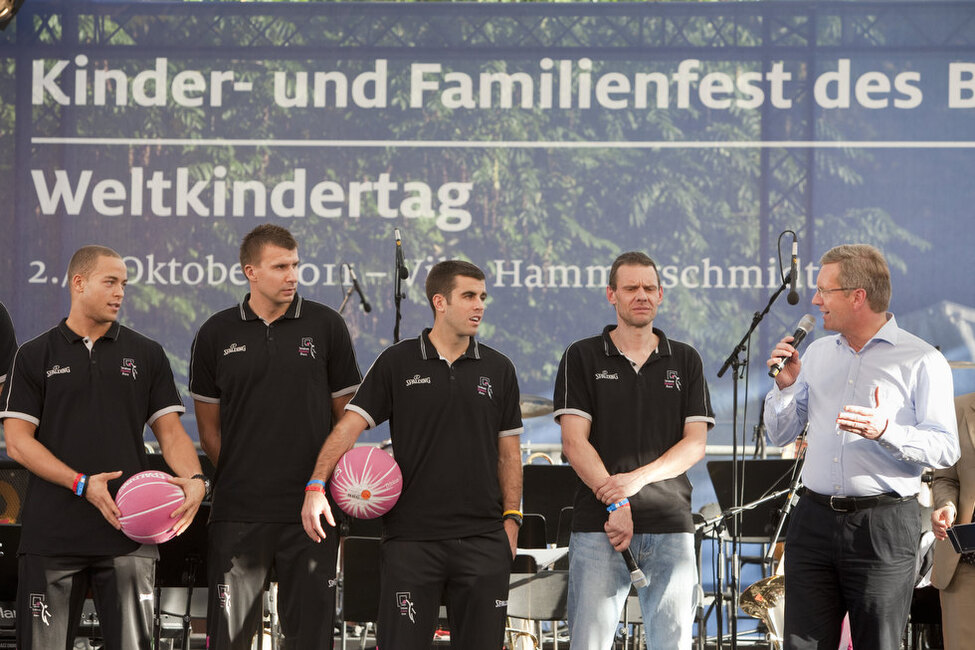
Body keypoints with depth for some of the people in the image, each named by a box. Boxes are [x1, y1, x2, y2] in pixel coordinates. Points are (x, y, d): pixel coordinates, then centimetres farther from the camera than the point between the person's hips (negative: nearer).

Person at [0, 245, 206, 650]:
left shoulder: (146, 355, 12)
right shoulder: (35, 356, 6)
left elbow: (170, 430, 9)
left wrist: (193, 479, -13)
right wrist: (82, 484, -13)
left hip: (128, 531, 1)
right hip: (52, 536, -1)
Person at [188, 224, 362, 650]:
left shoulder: (326, 327, 3)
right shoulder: (217, 335, 5)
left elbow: (347, 415, 7)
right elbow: (209, 427, 11)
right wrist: (237, 477, 2)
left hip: (310, 510, 0)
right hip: (238, 511, 0)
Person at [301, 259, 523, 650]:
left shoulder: (498, 370, 9)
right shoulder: (397, 363, 2)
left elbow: (509, 453, 13)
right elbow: (350, 425, -3)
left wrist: (510, 519, 4)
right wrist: (316, 486, -16)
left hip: (482, 539, 2)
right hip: (411, 538, -2)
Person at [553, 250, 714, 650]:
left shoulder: (685, 361, 12)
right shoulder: (582, 358, 6)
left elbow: (696, 443, 4)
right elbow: (574, 441, -2)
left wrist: (638, 478, -12)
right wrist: (615, 504, -13)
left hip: (670, 525, 2)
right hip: (597, 524, -2)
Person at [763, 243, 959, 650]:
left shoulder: (922, 361, -3)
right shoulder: (817, 353, 16)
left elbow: (945, 449, -11)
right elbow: (780, 435, 19)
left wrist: (885, 431, -26)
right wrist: (786, 386, 1)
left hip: (885, 526, -5)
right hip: (814, 521, 5)